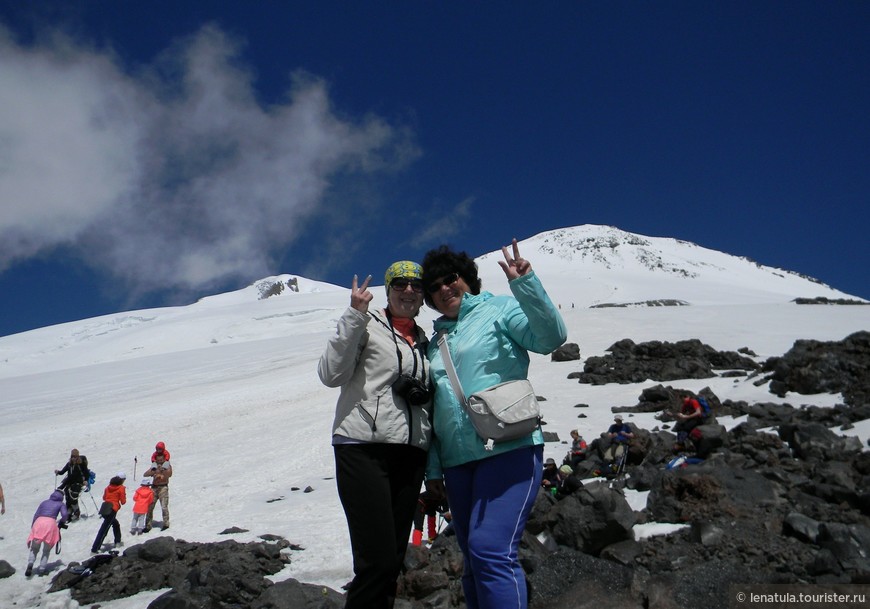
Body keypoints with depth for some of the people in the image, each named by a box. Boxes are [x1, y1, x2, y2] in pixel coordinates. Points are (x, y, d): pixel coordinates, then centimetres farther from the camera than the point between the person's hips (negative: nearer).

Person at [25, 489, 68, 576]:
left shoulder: (44, 502, 26)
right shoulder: (61, 504, 17)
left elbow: (36, 515, 18)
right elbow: (65, 514, 0)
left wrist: (32, 526, 20)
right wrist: (62, 522, 18)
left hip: (39, 522, 2)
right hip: (51, 523, -2)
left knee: (34, 548, 13)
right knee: (47, 549, 14)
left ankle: (30, 563, -13)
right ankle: (42, 568, 1)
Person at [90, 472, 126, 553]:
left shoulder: (109, 487, 13)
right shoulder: (121, 488, -4)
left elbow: (104, 497, 19)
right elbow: (123, 501, -2)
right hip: (112, 510, -7)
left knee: (115, 524, 28)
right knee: (103, 530, -8)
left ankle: (117, 542, 35)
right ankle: (94, 549, -13)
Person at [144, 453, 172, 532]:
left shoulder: (167, 466, 4)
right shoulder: (154, 466, 11)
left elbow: (169, 474, -15)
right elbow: (145, 474, 0)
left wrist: (162, 470, -30)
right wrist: (153, 471, -18)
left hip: (163, 487, -4)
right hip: (154, 487, 4)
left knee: (164, 506, -11)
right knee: (149, 507, 3)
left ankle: (166, 524, -1)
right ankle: (148, 525, 12)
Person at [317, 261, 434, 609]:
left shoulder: (423, 341, 19)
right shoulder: (367, 325, 1)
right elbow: (331, 375, -11)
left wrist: (422, 393, 5)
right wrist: (354, 315, -15)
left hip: (410, 455, 6)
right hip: (364, 449, -6)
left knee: (393, 561, 8)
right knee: (377, 561, -13)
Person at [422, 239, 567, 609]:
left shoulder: (500, 310, 4)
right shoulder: (436, 341, 20)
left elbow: (551, 336, -14)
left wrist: (525, 284, -24)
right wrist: (433, 467, 14)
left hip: (508, 449, -7)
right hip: (457, 462, 7)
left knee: (489, 550, -20)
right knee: (475, 563, 12)